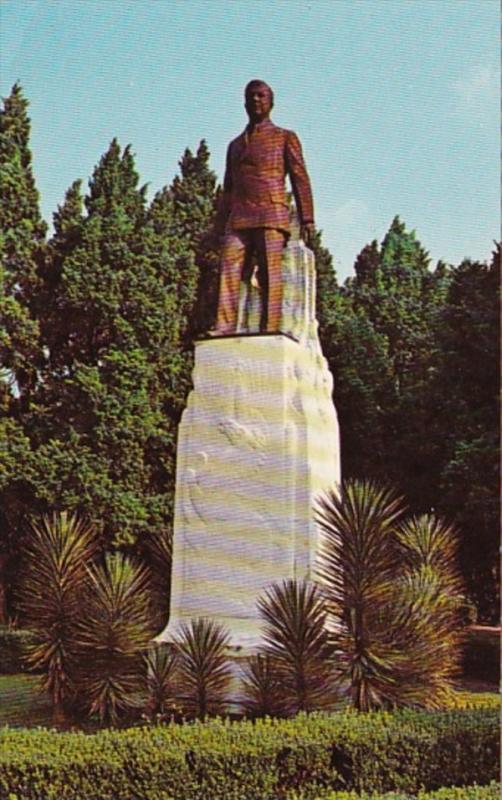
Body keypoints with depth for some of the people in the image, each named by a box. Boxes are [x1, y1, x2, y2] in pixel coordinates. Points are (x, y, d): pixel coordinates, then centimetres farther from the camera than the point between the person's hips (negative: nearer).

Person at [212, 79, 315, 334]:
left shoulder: (286, 138, 17)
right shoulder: (235, 145, 28)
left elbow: (300, 179, 8)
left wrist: (306, 219, -4)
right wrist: (220, 227, 14)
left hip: (272, 215, -3)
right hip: (238, 218, 4)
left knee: (269, 274, -13)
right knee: (229, 270, -14)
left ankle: (270, 330, -19)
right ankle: (224, 328, -22)